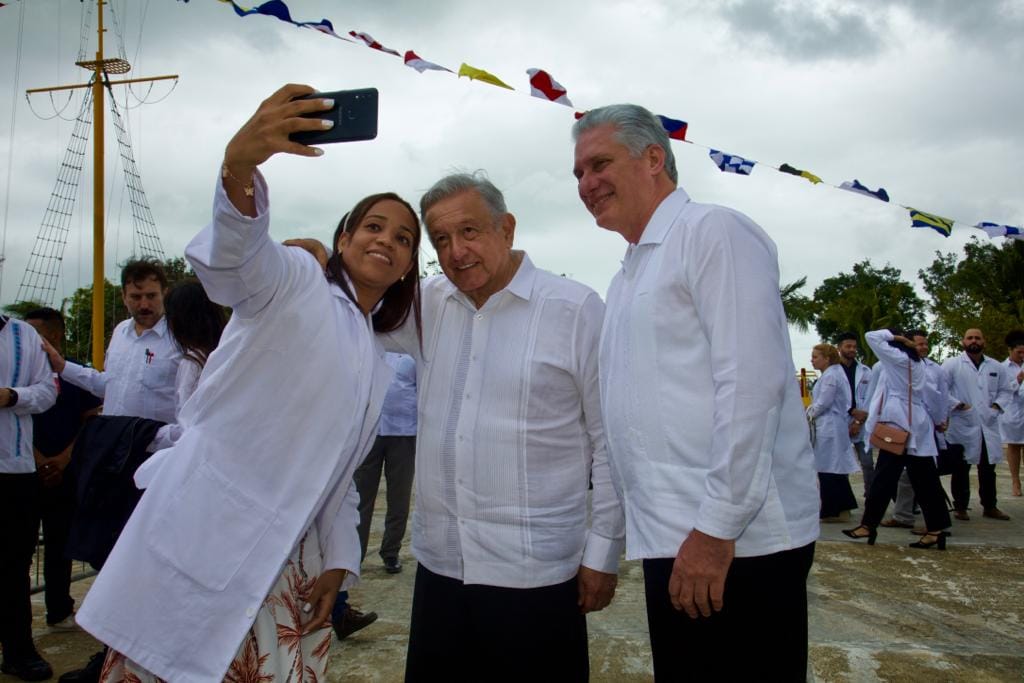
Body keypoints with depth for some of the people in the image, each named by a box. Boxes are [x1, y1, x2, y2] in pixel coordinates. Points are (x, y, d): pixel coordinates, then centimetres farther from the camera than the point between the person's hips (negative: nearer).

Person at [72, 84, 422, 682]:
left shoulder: (377, 367, 18)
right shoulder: (295, 281, -1)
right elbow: (238, 249, -25)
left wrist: (338, 561, 7)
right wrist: (240, 163, -45)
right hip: (202, 536, -6)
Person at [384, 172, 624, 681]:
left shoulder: (576, 309, -9)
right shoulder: (428, 305, 5)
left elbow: (610, 441, -6)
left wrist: (602, 552, -6)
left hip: (535, 573, -5)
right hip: (438, 563, 5)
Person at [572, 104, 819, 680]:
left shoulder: (714, 232, -7)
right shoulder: (629, 276, 20)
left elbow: (750, 382, -17)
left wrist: (716, 527, -19)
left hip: (735, 543, -8)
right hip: (670, 542, 8)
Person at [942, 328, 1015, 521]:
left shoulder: (996, 367, 9)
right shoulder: (952, 364, -3)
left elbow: (1006, 389, 15)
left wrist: (997, 405, -2)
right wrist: (957, 404, -15)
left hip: (988, 426, 4)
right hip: (962, 426, -4)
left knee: (988, 469, 12)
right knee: (961, 469, 4)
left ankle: (990, 506, 24)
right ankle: (960, 507, 13)